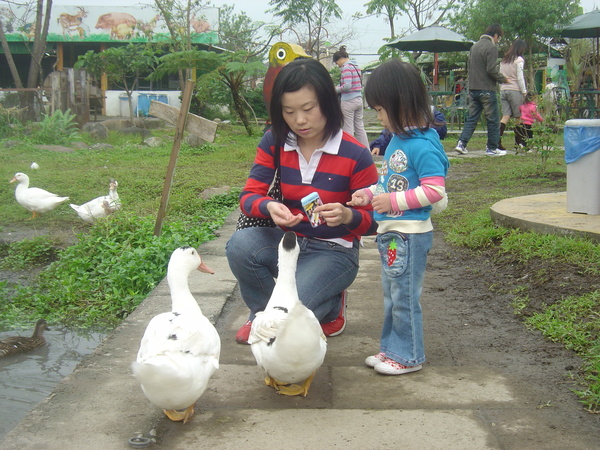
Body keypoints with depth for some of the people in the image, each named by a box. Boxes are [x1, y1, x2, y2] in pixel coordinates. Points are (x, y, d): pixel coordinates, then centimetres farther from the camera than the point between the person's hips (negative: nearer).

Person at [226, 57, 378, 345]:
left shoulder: (355, 156, -15)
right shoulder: (274, 143, -4)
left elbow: (373, 221, -9)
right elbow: (248, 197, -7)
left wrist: (348, 216, -33)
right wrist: (269, 207, -31)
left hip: (334, 251, -4)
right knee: (239, 245, -28)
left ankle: (332, 306, 10)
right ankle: (263, 311, 2)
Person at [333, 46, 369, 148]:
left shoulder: (346, 68, -13)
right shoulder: (356, 67, 14)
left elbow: (347, 86, -23)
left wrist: (337, 89, -6)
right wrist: (339, 87, 15)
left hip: (348, 101, -9)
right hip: (359, 99, 9)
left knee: (348, 128, -2)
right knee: (360, 127, 13)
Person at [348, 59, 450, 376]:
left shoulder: (424, 146, -21)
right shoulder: (397, 139, 9)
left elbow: (435, 190, -25)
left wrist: (393, 201, -23)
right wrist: (368, 194, 4)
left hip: (410, 234, -10)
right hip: (390, 232, 10)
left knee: (404, 296, 2)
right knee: (391, 296, 20)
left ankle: (408, 356, 17)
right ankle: (392, 348, 33)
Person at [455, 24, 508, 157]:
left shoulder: (474, 46, 15)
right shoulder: (491, 47, -11)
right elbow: (491, 70, -17)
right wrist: (503, 79, -4)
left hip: (473, 89, 7)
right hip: (487, 89, -7)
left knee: (471, 118, 10)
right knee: (493, 119, 2)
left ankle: (462, 143, -1)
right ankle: (492, 148, 5)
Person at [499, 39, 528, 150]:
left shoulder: (503, 60, 14)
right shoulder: (519, 60, -5)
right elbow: (520, 78, -9)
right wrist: (524, 91, -2)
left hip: (503, 90, 6)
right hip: (515, 90, -6)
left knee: (505, 116, 2)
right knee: (518, 117, 4)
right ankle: (518, 142, 6)